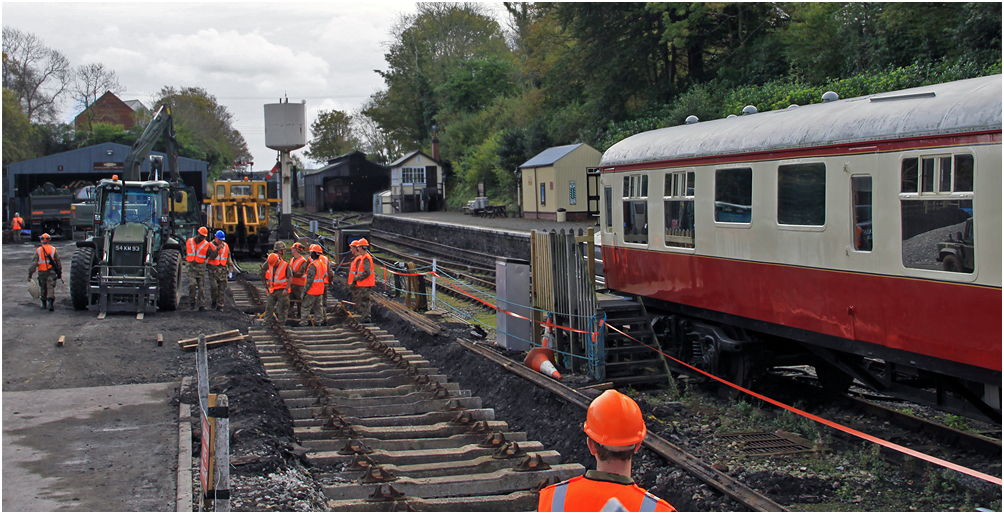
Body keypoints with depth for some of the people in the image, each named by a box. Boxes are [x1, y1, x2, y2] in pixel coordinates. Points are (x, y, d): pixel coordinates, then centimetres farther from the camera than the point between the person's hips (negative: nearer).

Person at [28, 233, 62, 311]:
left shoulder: (38, 250, 0)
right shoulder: (53, 249, 3)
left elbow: (33, 264, -5)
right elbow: (58, 262, 6)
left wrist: (29, 275, -3)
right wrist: (60, 273, 14)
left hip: (42, 272, 0)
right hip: (51, 272, 0)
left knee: (43, 288, 16)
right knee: (51, 287, -5)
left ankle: (44, 303, 25)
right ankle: (51, 301, -25)